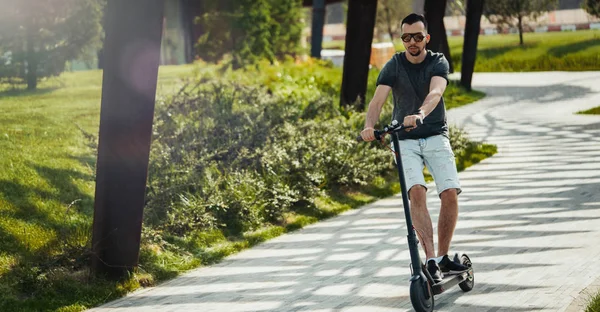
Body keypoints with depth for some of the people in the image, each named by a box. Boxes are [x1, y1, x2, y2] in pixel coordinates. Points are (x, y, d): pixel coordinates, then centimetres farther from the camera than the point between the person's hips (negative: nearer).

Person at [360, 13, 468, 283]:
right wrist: (369, 125, -39)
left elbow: (435, 92, -25)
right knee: (417, 191, -23)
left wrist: (420, 114, -47)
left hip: (436, 137, 1)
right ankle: (430, 260, -25)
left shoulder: (438, 62, -4)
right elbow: (377, 100, -17)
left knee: (450, 193, -16)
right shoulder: (393, 66, -3)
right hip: (405, 141, 0)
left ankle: (443, 258, 2)